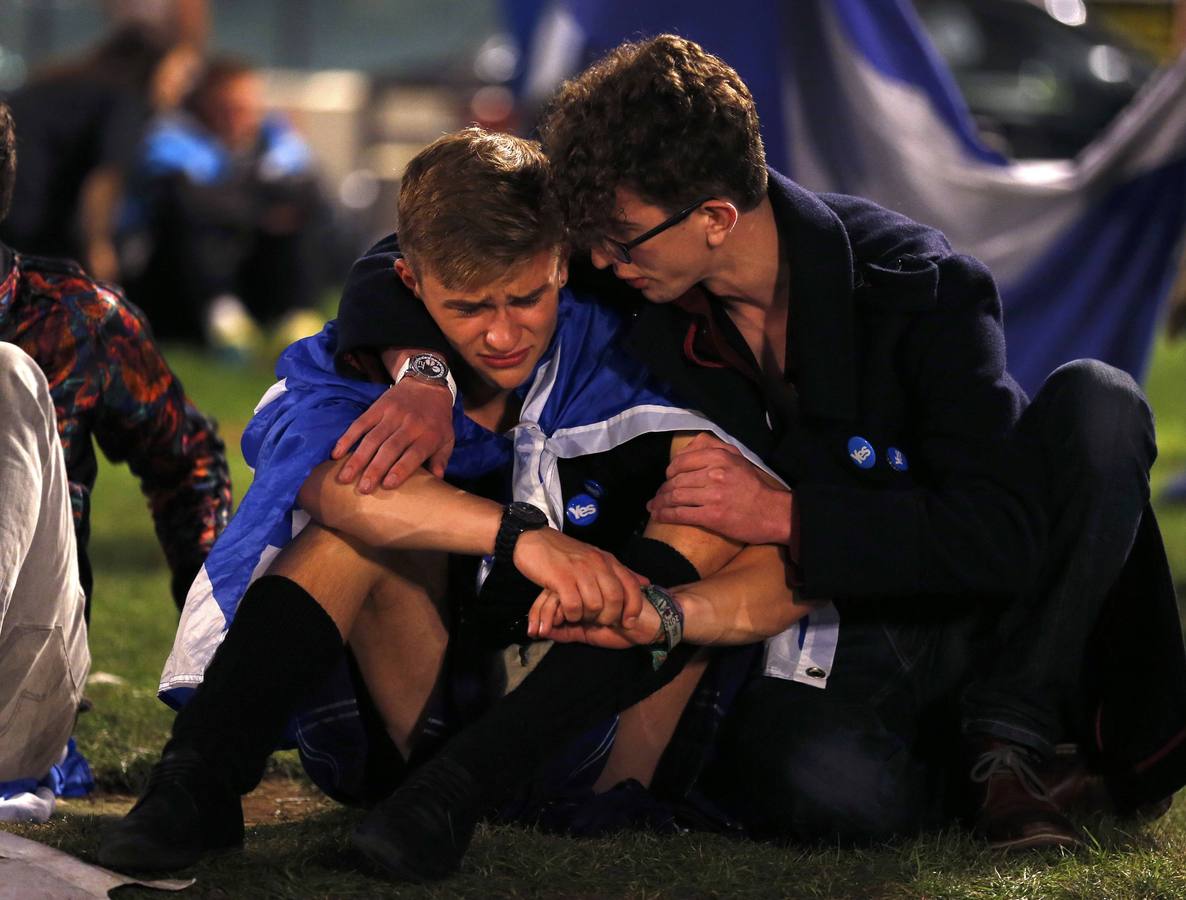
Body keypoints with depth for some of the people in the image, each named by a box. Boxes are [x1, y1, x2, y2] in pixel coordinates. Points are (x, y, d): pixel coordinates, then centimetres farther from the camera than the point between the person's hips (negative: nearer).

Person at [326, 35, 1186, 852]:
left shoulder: (915, 284, -20)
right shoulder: (628, 276, -9)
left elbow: (1000, 537, -26)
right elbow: (402, 264, -2)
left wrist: (784, 514, -35)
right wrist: (421, 376, -24)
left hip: (970, 613, 0)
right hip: (815, 643, 0)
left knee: (1097, 404, -27)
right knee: (822, 788, -38)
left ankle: (1010, 732, -15)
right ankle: (965, 766, -1)